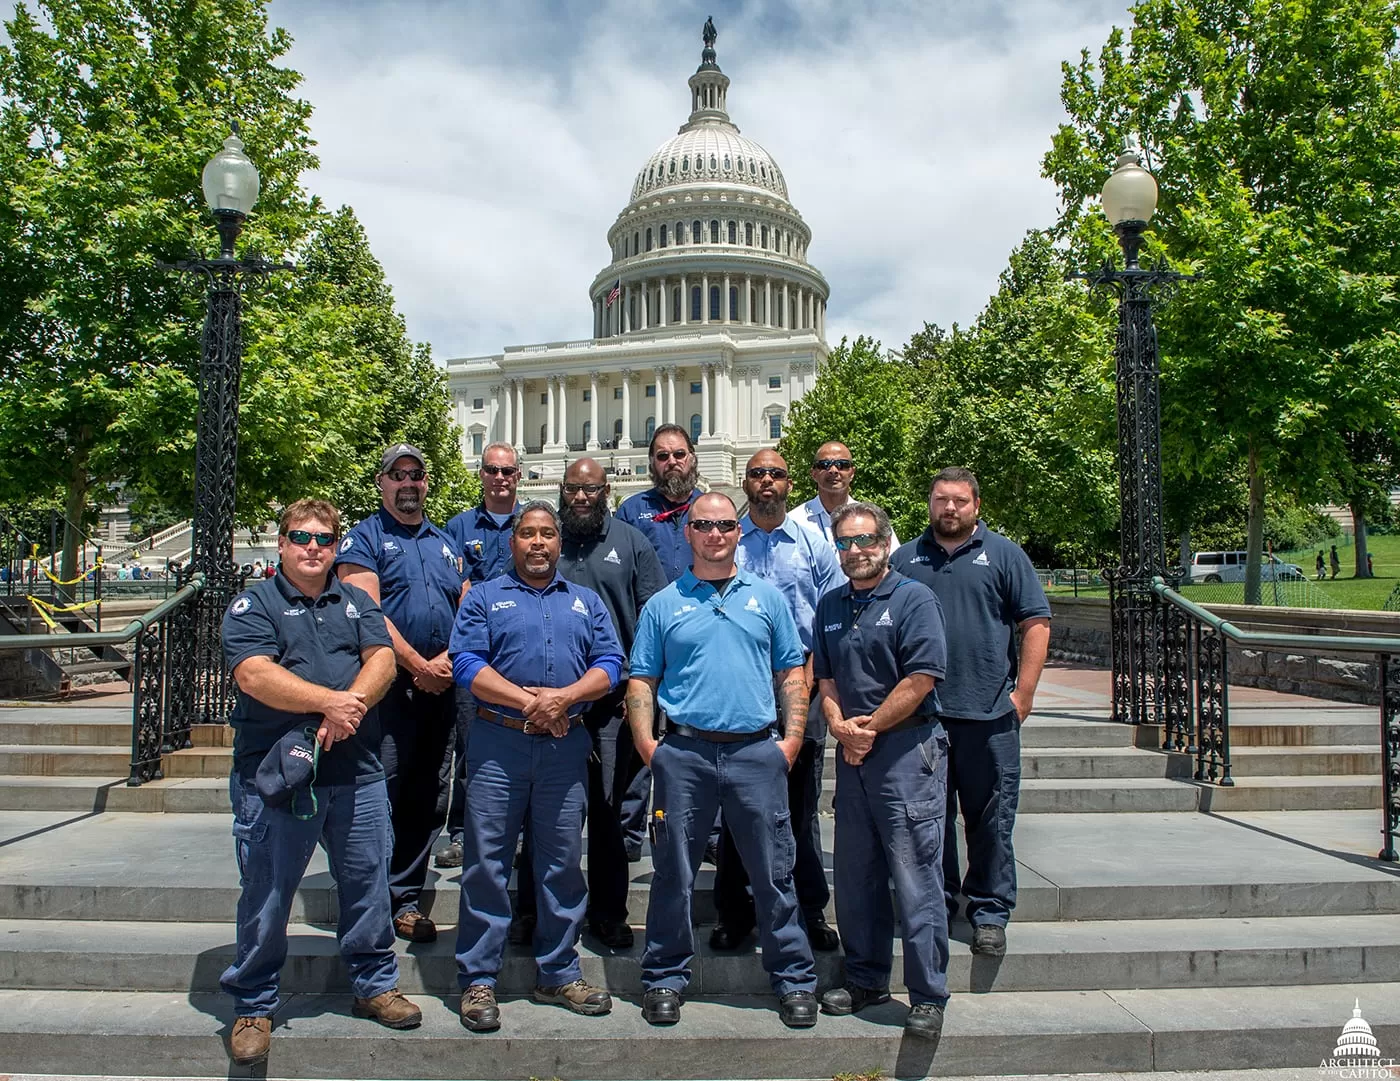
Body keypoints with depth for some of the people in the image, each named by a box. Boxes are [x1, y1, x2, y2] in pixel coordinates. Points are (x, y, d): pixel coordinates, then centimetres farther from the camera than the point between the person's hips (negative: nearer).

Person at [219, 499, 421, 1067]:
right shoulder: (253, 605, 2)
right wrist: (330, 700, -21)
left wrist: (349, 706, -19)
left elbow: (381, 660, 0)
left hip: (357, 774, 3)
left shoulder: (357, 602, 13)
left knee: (368, 883, 11)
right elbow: (254, 675, -14)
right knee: (266, 893, 6)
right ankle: (253, 1006, 24)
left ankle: (375, 984, 28)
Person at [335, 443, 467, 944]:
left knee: (429, 798, 9)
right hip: (387, 685, -5)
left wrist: (449, 660, -5)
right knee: (381, 793, -6)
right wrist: (419, 666, -13)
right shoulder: (364, 539, 2)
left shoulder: (447, 544, 19)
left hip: (440, 689, 5)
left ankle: (405, 897, 20)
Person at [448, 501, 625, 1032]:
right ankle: (478, 979, 13)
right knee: (487, 859, 1)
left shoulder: (586, 601, 15)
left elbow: (609, 664, 4)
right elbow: (466, 664, -6)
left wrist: (564, 697, -14)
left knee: (563, 862, 8)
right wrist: (528, 701, -14)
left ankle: (560, 973, 22)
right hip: (499, 743, -2)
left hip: (566, 746, 2)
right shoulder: (485, 598, 7)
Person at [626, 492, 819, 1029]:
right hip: (684, 753, 0)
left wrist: (791, 740, 0)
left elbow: (793, 674, 10)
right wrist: (646, 745, -5)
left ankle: (795, 981, 21)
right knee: (673, 873, 8)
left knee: (774, 873, 6)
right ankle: (665, 979, 24)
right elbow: (641, 681, 7)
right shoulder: (663, 605, 8)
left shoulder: (766, 597, 10)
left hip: (756, 752, 0)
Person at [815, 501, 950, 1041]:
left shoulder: (913, 599, -6)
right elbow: (826, 679, 14)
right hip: (852, 753, 7)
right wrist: (840, 725, -4)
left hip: (907, 750, -6)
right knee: (855, 875, 13)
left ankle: (928, 996, 9)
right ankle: (865, 980, 27)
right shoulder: (830, 606, 13)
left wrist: (869, 729, -9)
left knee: (915, 877, -3)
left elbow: (921, 679, -13)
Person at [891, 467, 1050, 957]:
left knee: (991, 819, 4)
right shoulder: (905, 559, 11)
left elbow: (1036, 624, 3)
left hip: (988, 713, -2)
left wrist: (1023, 691, -5)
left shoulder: (1004, 554, 6)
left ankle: (990, 912, 18)